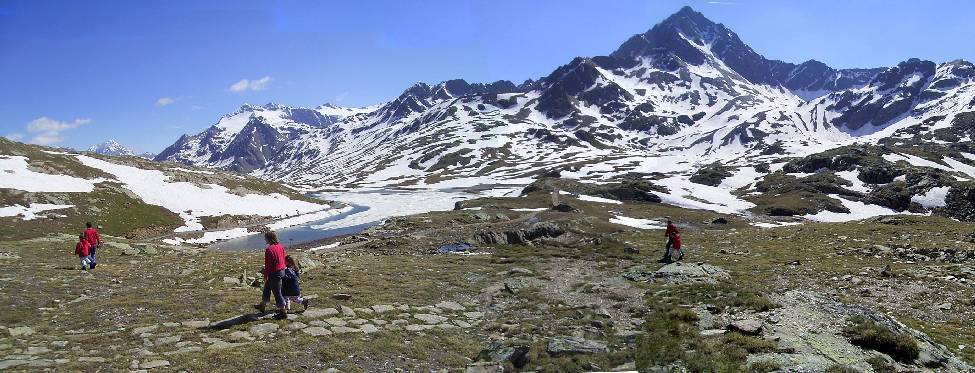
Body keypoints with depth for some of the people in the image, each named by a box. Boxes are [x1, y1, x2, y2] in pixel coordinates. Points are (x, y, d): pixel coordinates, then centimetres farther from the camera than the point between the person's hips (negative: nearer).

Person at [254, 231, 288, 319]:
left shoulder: (269, 249, -22)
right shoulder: (280, 246, 3)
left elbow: (268, 265, -19)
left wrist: (265, 276, -10)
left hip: (274, 273, -9)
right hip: (281, 271, 9)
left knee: (277, 292, 1)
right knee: (267, 288, 25)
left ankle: (283, 312, 7)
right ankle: (262, 305, 40)